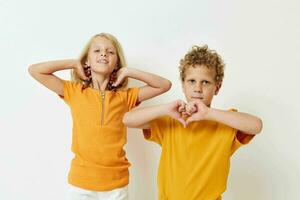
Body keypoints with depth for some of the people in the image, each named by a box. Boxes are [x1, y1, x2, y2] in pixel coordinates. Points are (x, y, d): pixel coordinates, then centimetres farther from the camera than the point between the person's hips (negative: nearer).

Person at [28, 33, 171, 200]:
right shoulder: (74, 91, -1)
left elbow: (165, 85, 0)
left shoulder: (125, 96, 1)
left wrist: (128, 72, -3)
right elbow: (34, 70, -4)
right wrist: (74, 63, -2)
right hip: (81, 181, -1)